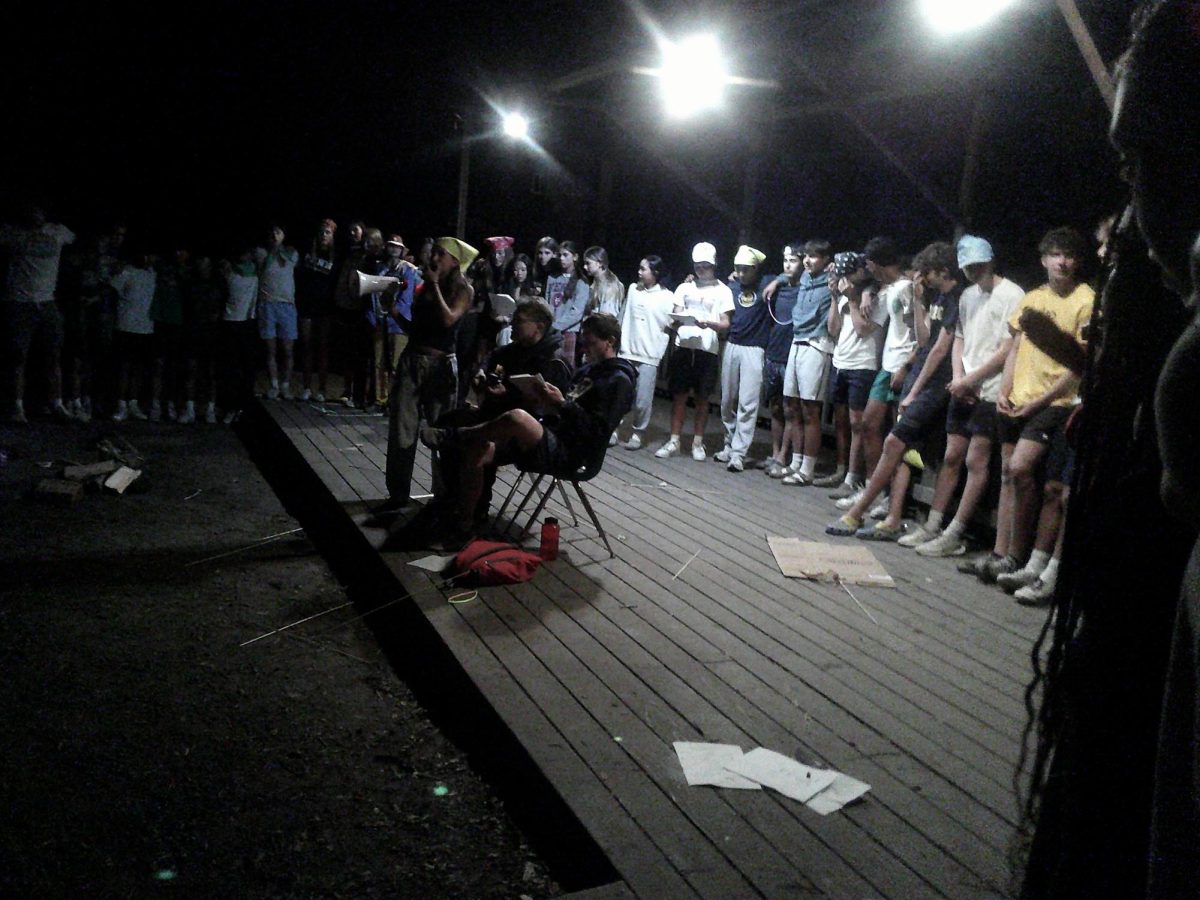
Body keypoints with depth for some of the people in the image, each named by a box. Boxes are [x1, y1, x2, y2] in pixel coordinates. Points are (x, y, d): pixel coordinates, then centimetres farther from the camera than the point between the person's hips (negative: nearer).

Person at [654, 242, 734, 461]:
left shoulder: (723, 291, 5)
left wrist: (708, 324, -21)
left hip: (707, 350, -2)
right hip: (683, 347, 2)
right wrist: (675, 322, -15)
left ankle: (697, 443, 12)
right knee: (679, 395, 2)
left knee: (702, 397, 3)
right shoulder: (684, 288, 14)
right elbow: (675, 315, 9)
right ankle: (673, 442, 8)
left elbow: (725, 324, 0)